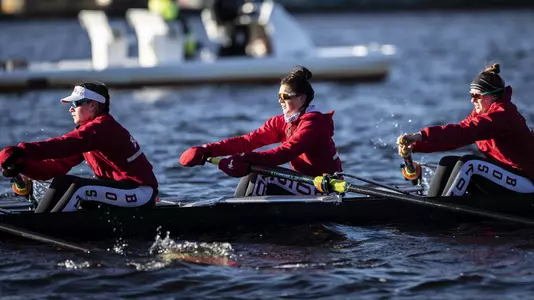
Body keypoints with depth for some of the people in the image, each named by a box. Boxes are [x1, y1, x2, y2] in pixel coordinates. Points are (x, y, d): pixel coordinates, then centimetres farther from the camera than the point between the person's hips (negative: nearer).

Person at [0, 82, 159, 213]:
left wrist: (21, 152, -44)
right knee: (62, 181, 2)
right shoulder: (87, 130, 13)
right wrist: (23, 166, -12)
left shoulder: (103, 127, -18)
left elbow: (65, 145, -35)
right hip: (119, 188, 10)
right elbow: (59, 165, 4)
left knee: (79, 187, -26)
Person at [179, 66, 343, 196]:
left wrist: (248, 160, -44)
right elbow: (248, 140, -1)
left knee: (258, 177, -20)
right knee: (252, 176, -1)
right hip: (303, 182, 9)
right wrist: (207, 150, -13)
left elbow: (286, 152, -32)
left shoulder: (313, 123, -17)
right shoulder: (280, 123, 10)